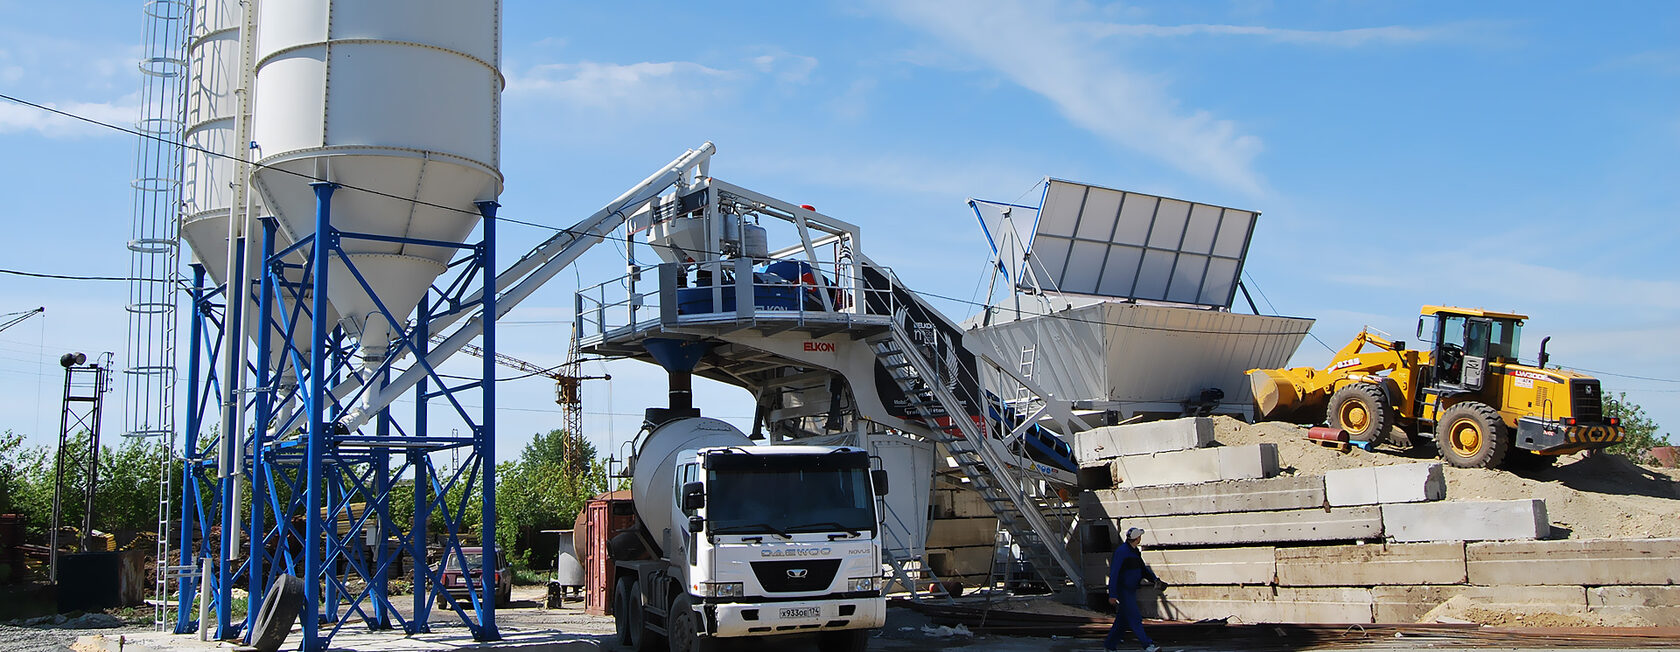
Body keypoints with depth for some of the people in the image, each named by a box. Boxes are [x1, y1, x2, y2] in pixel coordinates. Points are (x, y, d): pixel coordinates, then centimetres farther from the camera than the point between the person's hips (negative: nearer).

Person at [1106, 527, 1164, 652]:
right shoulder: (1122, 552, -18)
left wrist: (1155, 579, 0)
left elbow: (1143, 568, 17)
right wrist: (1112, 595, -24)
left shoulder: (1135, 551, 12)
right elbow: (1114, 574, -20)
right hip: (1123, 590, -9)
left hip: (1131, 590, 9)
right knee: (1135, 618, -10)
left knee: (1123, 619, 11)